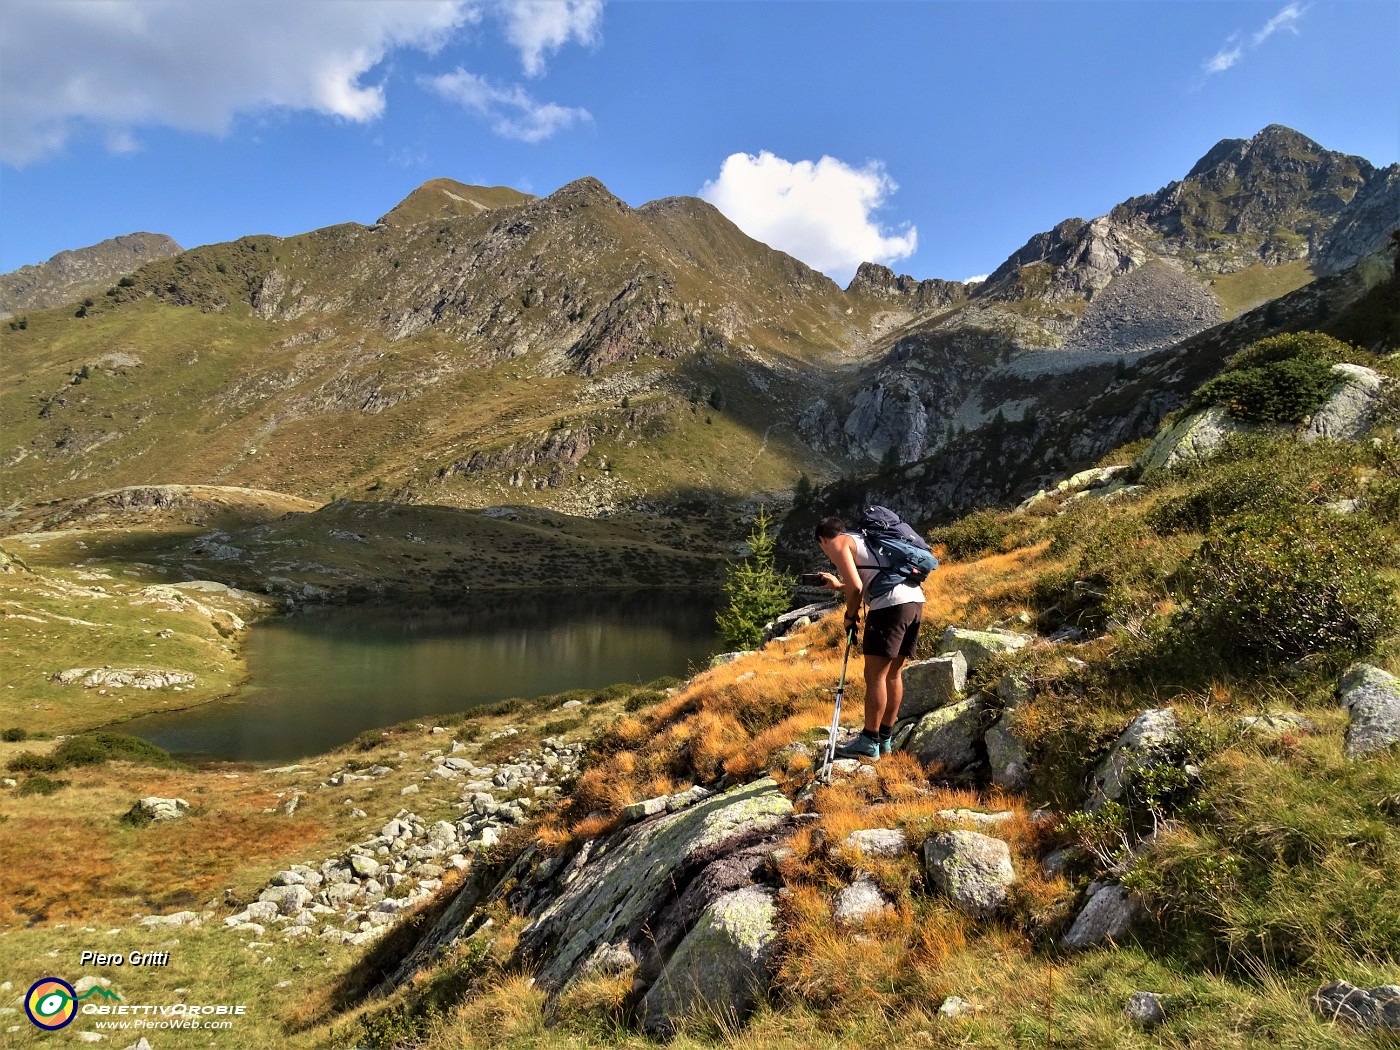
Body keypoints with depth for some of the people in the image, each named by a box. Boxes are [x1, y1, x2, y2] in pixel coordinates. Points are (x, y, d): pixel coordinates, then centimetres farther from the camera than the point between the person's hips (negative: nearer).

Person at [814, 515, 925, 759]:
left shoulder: (837, 543, 4)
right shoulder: (863, 539, 29)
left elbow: (856, 587, -9)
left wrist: (850, 615, 6)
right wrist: (838, 585, 43)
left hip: (891, 605, -9)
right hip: (915, 600, 9)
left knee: (875, 675, -1)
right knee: (893, 674, 14)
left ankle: (868, 743, 4)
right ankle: (884, 739, 22)